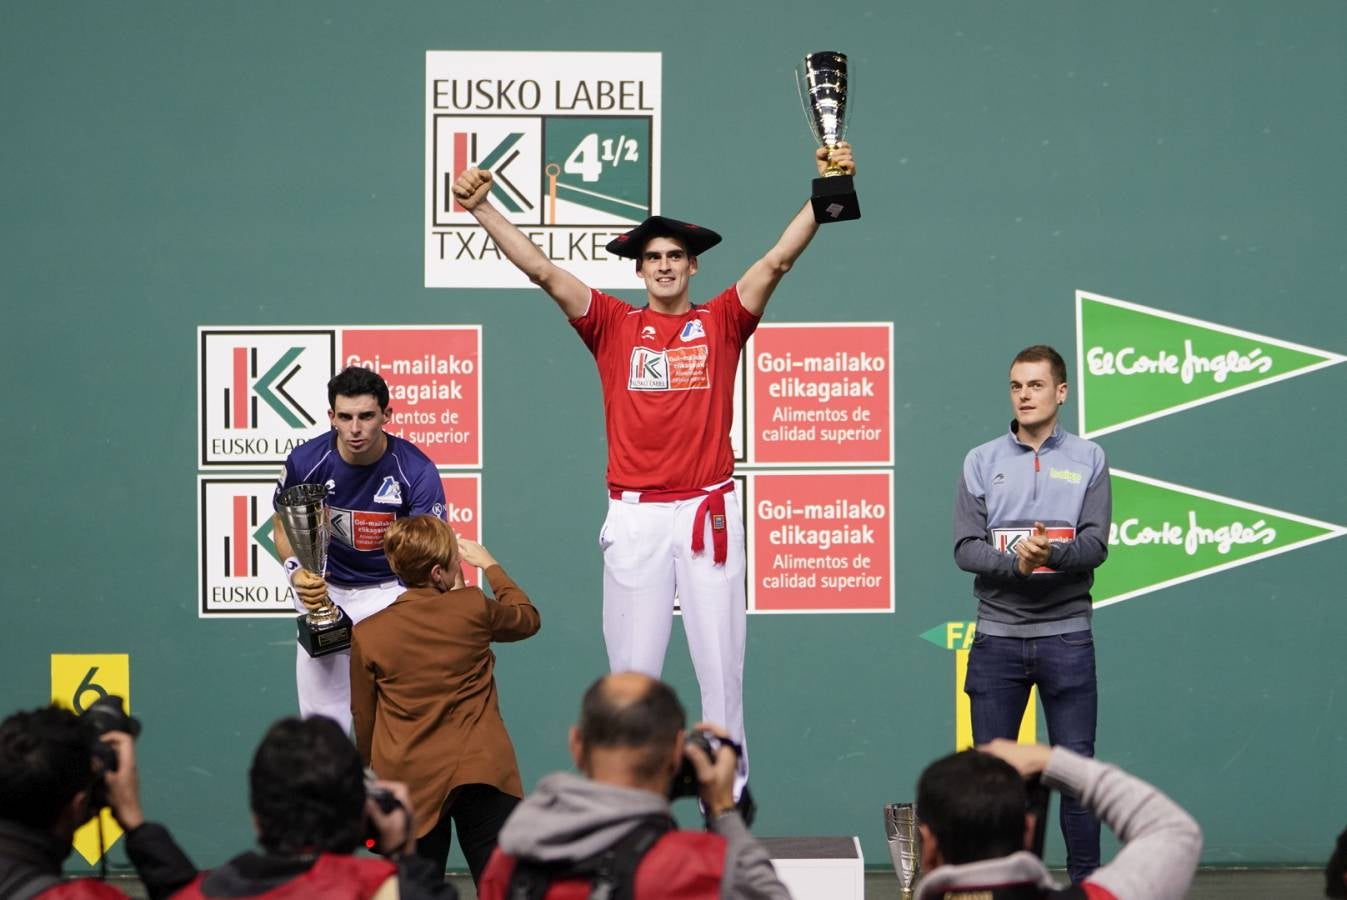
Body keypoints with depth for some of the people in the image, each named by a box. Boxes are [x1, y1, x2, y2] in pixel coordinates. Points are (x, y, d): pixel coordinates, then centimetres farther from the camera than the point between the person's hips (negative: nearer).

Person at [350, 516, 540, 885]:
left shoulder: (367, 636, -1)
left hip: (411, 784, 1)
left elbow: (363, 722, 8)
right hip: (480, 772, -1)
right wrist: (489, 565, 30)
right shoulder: (473, 608, -4)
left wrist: (370, 772, 24)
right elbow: (528, 619, 19)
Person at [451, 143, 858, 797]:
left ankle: (729, 794, 9)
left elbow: (778, 260, -3)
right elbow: (542, 271, 0)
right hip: (634, 516, 0)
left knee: (720, 666, 2)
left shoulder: (720, 323, 6)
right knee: (633, 669, 4)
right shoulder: (613, 325, 7)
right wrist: (481, 207, -9)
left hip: (708, 510, 0)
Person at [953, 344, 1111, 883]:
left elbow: (1095, 545, -5)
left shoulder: (1088, 460, 4)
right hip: (997, 636, 1)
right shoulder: (982, 462, 5)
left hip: (1066, 636, -1)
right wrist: (1015, 561, -20)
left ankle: (1086, 881, 7)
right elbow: (965, 548, -2)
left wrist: (1053, 554, -25)